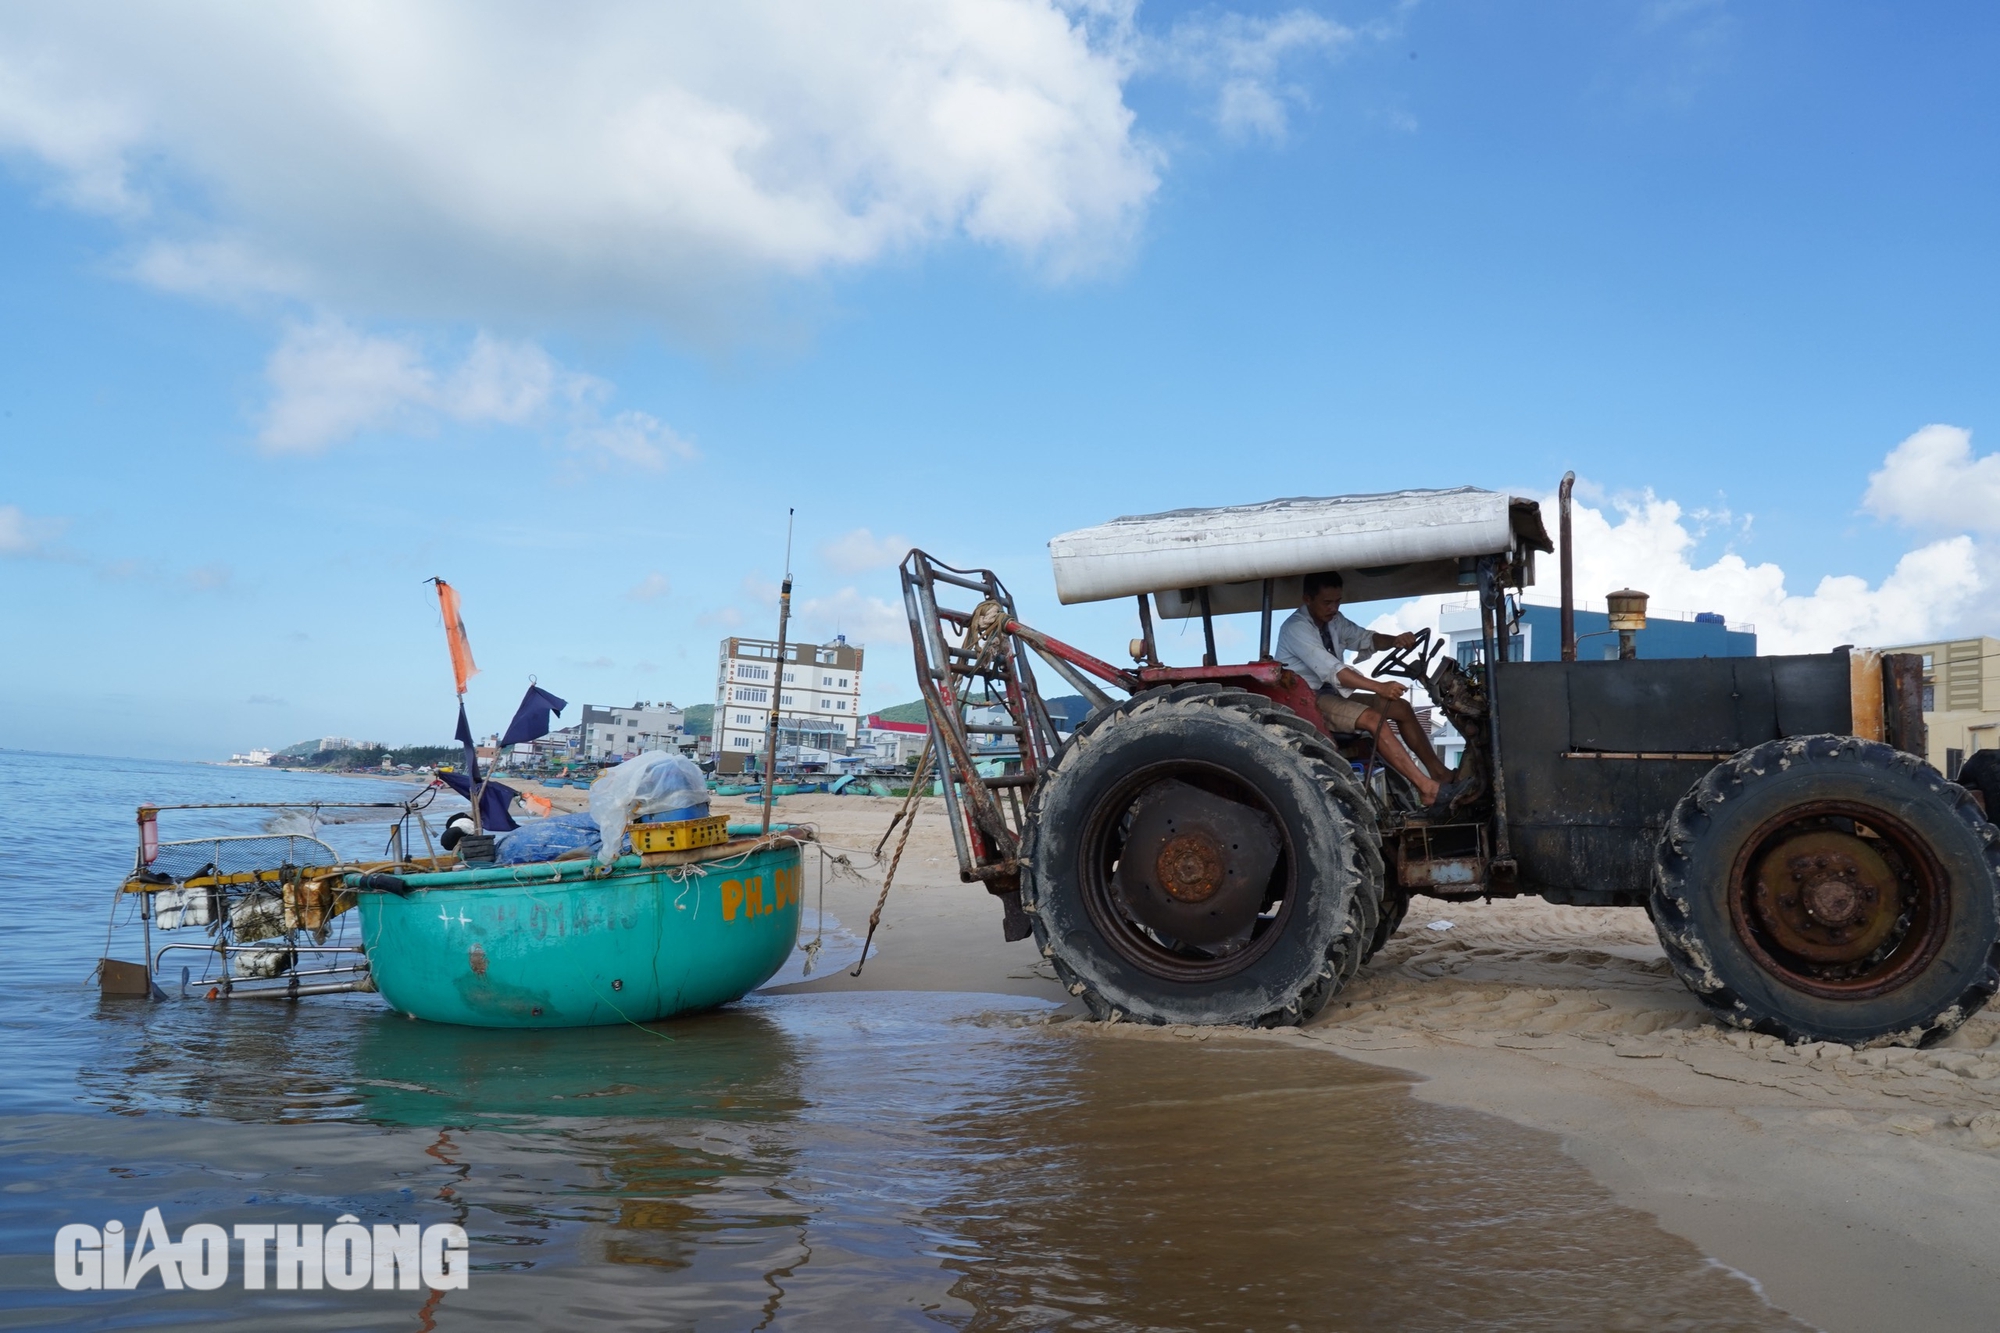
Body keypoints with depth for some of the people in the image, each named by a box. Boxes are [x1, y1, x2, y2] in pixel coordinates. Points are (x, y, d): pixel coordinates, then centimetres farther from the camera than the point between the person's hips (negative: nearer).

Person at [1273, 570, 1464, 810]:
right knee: (1373, 719, -28)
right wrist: (1378, 687, -38)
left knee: (1401, 708, -2)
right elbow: (1330, 670, -31)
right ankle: (1428, 788, -32)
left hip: (1333, 693, 9)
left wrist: (1394, 641, -13)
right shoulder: (1296, 628, -21)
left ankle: (1440, 773, -2)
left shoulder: (1333, 620, 8)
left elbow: (1363, 638, 10)